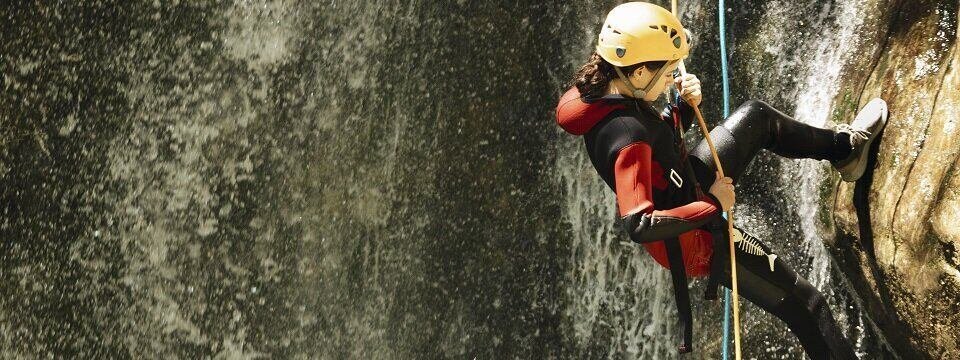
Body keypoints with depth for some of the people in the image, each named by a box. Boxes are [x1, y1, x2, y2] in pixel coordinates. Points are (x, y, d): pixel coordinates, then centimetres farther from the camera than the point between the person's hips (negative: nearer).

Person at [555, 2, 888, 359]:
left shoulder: (601, 90, -12)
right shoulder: (626, 137, -39)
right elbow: (639, 226, -43)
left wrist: (684, 106, -13)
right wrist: (712, 205, -30)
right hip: (694, 239, -9)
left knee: (756, 116, 17)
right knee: (801, 300, 4)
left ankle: (844, 147, 39)